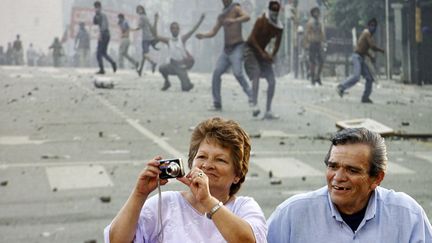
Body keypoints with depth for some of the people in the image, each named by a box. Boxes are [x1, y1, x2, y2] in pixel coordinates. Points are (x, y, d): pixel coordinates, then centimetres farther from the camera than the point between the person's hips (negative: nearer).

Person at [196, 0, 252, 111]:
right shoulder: (221, 16, 16)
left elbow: (247, 17, -23)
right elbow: (213, 32, 15)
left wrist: (234, 20, -39)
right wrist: (203, 35, -5)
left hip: (237, 48, -6)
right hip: (226, 49, 6)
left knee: (238, 73, -24)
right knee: (216, 73, -5)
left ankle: (251, 97, -15)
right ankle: (217, 104, 1)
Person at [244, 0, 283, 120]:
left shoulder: (279, 27, -1)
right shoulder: (261, 21, -17)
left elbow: (277, 44, 1)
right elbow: (252, 38, -21)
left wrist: (272, 55, -18)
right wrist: (262, 53, -28)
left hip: (262, 52, 6)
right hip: (250, 49, -6)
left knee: (272, 80, -2)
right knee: (256, 73, -29)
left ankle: (268, 111, 2)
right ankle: (255, 105, -35)